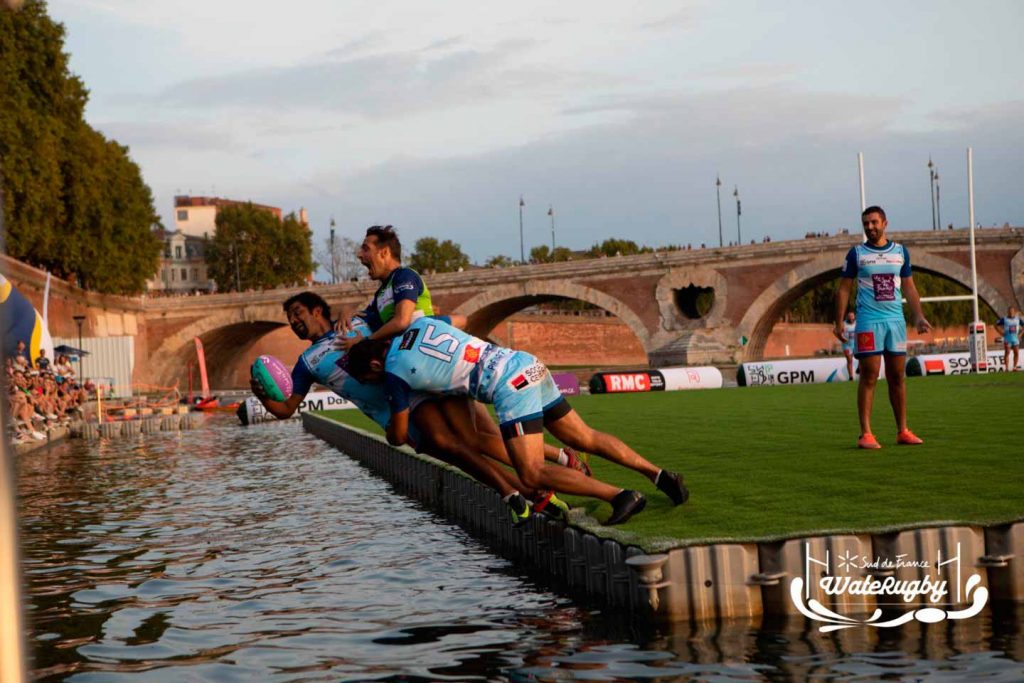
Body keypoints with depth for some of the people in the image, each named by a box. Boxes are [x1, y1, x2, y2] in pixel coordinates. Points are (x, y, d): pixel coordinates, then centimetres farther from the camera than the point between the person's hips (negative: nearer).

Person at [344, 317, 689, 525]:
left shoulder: (395, 372, -2)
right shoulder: (421, 323, 15)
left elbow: (398, 436, 10)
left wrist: (389, 432, 35)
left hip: (510, 386, -8)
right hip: (528, 364, 8)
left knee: (532, 474, -10)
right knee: (585, 438, 14)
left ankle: (621, 496, -21)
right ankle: (659, 474, 9)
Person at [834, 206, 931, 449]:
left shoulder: (900, 251, 11)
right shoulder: (856, 253, 2)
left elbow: (909, 286, 16)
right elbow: (844, 289, 3)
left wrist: (919, 316, 7)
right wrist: (839, 323, -4)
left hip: (896, 320, 3)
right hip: (868, 322, -3)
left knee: (897, 376, 6)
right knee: (869, 377, -6)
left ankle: (902, 431, 12)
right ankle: (866, 434, -4)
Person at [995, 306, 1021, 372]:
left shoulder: (1018, 319, 6)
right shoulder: (1004, 319, -2)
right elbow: (996, 325, 4)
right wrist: (1002, 333, -5)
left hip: (1015, 338, 3)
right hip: (1007, 338, -3)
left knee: (1016, 353, -1)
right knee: (1007, 352, -12)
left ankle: (1014, 367, 9)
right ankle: (1007, 368, -12)